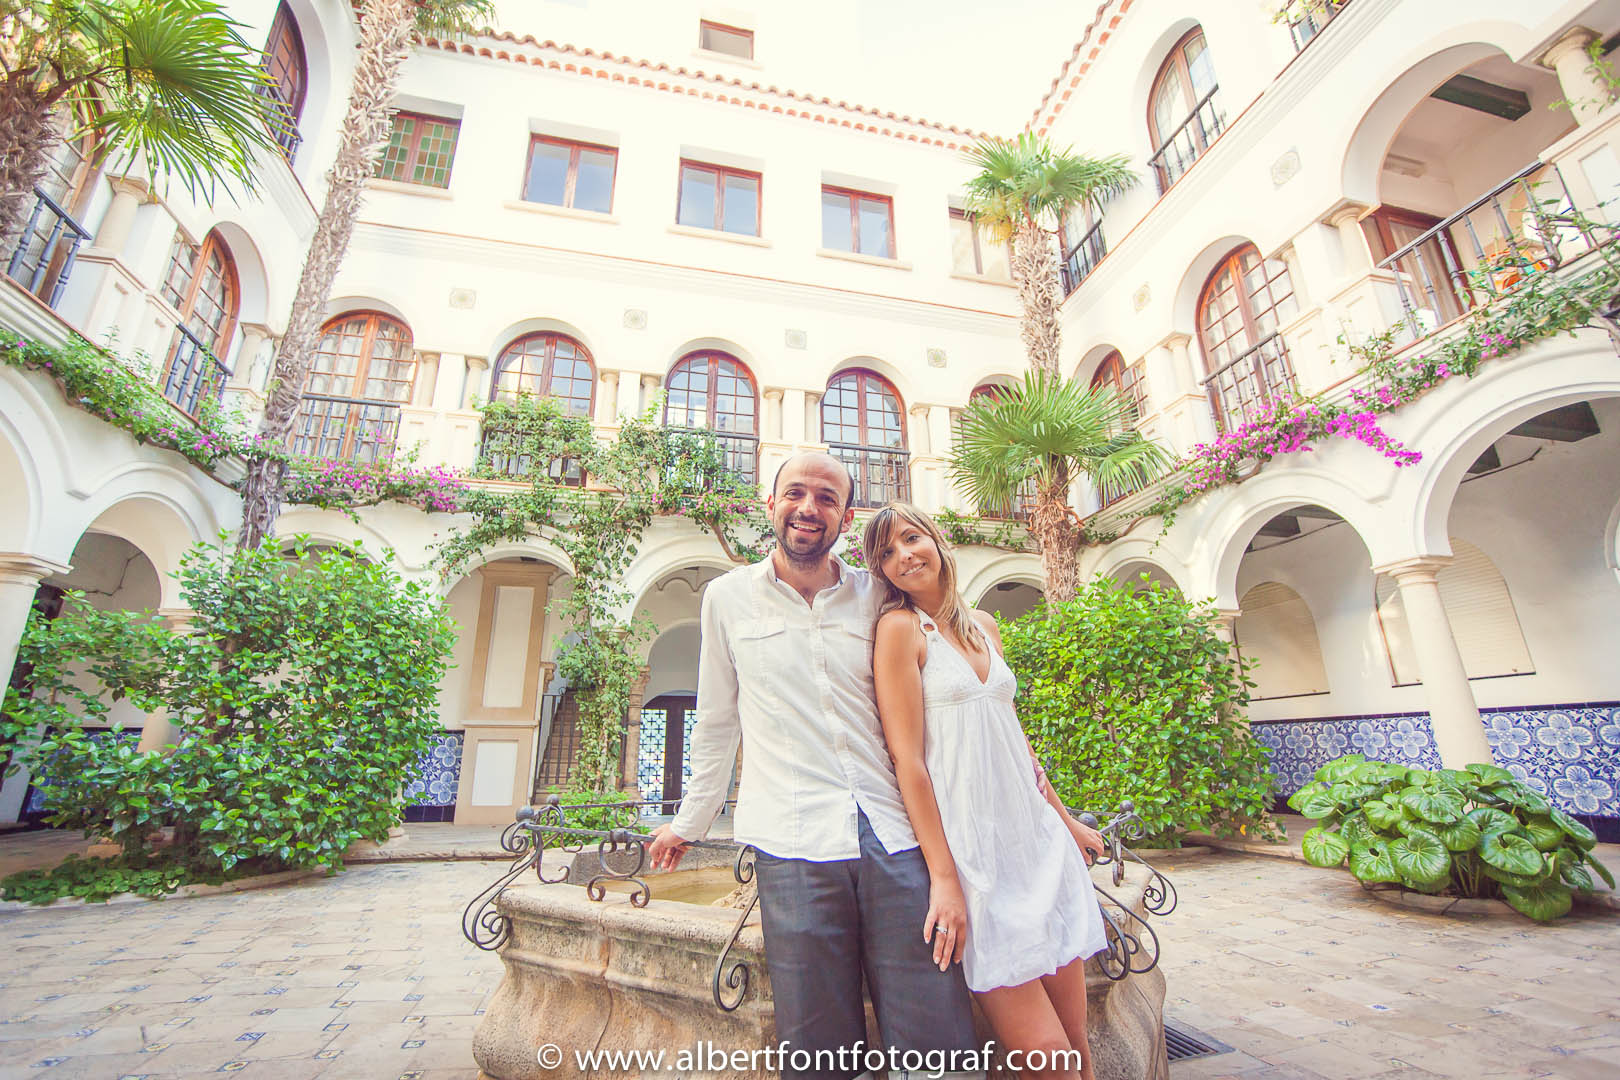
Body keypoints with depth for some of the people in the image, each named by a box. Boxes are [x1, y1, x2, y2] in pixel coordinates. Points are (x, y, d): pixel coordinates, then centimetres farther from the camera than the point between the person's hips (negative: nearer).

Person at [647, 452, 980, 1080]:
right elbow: (717, 723, 14)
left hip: (896, 837, 2)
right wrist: (689, 822, 20)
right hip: (793, 846, -1)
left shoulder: (877, 598, 7)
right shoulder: (728, 597, 5)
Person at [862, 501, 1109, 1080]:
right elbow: (908, 757, -13)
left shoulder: (982, 624, 11)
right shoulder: (901, 627, -10)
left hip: (1037, 836, 6)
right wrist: (944, 879, -16)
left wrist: (1065, 818, 20)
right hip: (972, 850, -6)